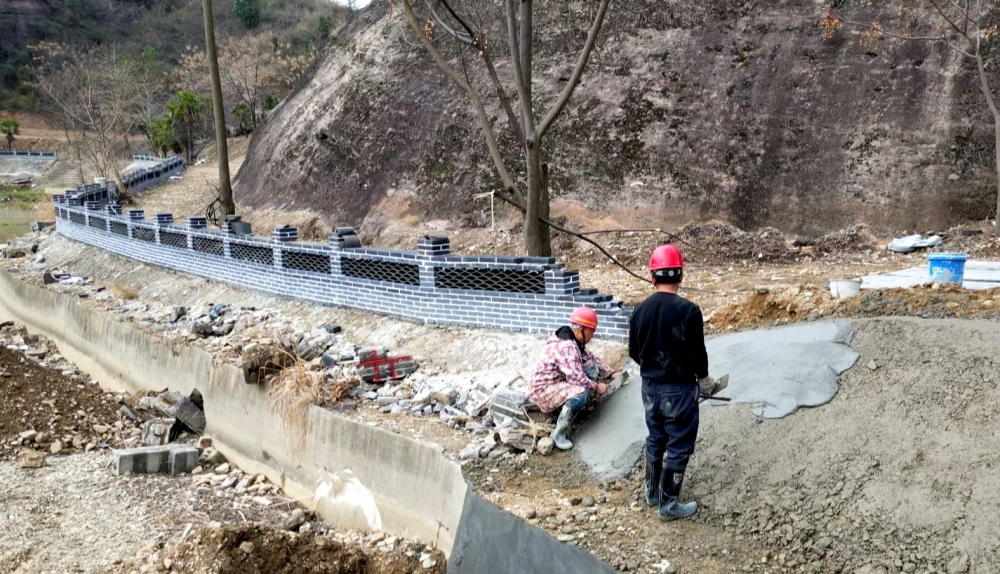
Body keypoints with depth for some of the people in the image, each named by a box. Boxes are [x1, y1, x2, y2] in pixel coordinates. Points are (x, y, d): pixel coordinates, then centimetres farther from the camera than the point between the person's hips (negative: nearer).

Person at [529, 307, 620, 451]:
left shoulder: (575, 342, 5)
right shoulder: (566, 347, -27)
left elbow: (592, 358, 17)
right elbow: (576, 377, -33)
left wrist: (610, 374, 8)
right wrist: (596, 387, -19)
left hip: (560, 382, 10)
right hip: (544, 390, -10)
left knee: (591, 366, 1)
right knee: (581, 393, -34)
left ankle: (581, 406, 9)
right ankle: (559, 434, -20)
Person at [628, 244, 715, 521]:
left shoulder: (640, 309, -3)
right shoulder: (688, 311, -20)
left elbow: (634, 352, 5)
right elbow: (697, 353, -15)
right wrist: (703, 376, 5)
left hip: (650, 387, 6)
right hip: (679, 389, -6)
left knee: (655, 439, 22)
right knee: (679, 446, 7)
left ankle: (652, 492, 35)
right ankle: (668, 504, 14)